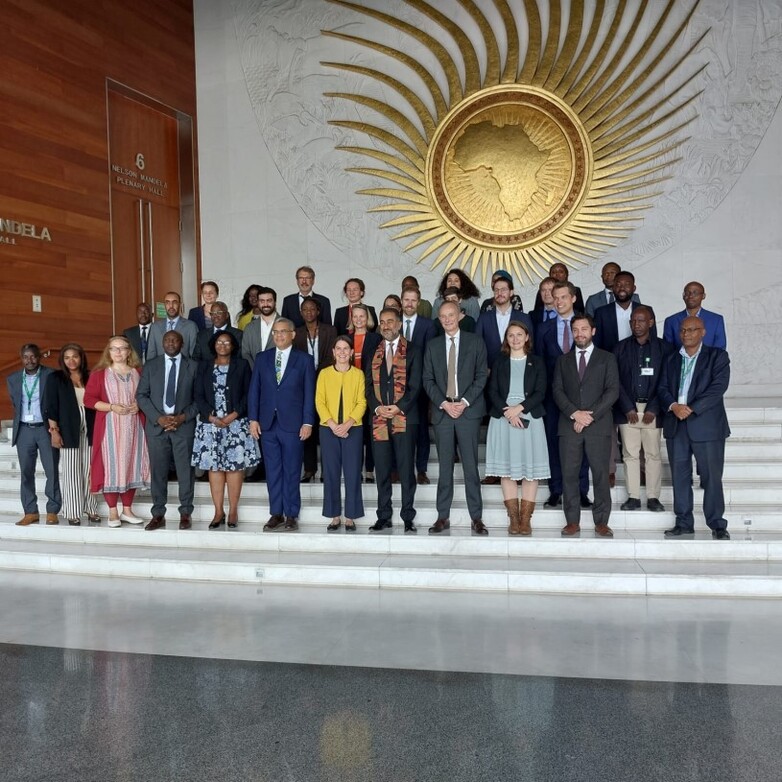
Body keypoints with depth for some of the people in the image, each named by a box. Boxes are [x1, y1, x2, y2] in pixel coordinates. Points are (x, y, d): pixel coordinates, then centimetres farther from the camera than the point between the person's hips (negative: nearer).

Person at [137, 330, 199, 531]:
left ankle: (185, 513, 11)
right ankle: (158, 514, 12)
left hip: (184, 425, -1)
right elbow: (142, 395, 4)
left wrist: (184, 417, -10)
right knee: (158, 471, 4)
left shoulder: (193, 366, 5)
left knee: (185, 470, 1)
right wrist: (158, 418, -8)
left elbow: (199, 397, 3)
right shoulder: (150, 365, 8)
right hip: (156, 425, 1)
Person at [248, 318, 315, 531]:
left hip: (292, 424, -3)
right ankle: (276, 514, 14)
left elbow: (309, 393, 1)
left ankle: (291, 516, 9)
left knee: (292, 472, 2)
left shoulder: (304, 360, 3)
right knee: (272, 471, 7)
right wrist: (253, 419, 2)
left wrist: (308, 422, -6)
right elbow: (254, 390, 9)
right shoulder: (262, 358, 11)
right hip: (267, 424, 3)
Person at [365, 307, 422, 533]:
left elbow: (415, 385, -2)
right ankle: (384, 517, 13)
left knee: (406, 470, -2)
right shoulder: (374, 354, 15)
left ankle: (408, 518, 6)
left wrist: (399, 407, -14)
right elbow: (369, 386, 11)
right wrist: (377, 407, -6)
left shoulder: (412, 351, 5)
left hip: (404, 417, -3)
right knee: (382, 470, 5)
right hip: (379, 419, 3)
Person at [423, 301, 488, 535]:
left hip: (468, 410, -2)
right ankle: (443, 517, 10)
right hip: (442, 411, 2)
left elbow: (481, 376, 2)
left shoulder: (475, 342, 6)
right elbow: (428, 380, 7)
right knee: (445, 467, 5)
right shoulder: (432, 346, 12)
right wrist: (444, 403, -7)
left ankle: (476, 518, 4)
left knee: (471, 466, -2)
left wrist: (465, 402, -10)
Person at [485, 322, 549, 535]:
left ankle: (526, 519, 2)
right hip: (503, 420, 1)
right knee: (506, 470, 0)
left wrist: (519, 408, -14)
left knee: (530, 470, -3)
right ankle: (513, 519, 6)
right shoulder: (499, 362, 11)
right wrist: (507, 412, -12)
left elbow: (540, 393, 0)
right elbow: (493, 392, 3)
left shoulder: (536, 362, 9)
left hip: (530, 419, -1)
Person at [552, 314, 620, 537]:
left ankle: (601, 522, 5)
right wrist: (575, 413, -9)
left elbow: (613, 391, 0)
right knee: (569, 474, -1)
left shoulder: (607, 358, 9)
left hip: (599, 425, -2)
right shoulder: (563, 360, 16)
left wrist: (591, 416, -10)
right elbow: (557, 390, 7)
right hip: (569, 424, 2)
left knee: (600, 473, -2)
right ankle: (572, 521, 6)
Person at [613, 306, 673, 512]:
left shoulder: (664, 348, 3)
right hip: (627, 410, 1)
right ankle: (633, 497, 10)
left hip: (652, 410, -1)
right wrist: (628, 409, -6)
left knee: (653, 454, 2)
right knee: (630, 454, 3)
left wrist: (653, 410, -8)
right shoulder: (621, 348, 7)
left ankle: (653, 498, 9)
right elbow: (616, 381, 2)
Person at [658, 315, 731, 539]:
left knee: (712, 477, -1)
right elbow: (663, 388, 9)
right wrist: (673, 406, -12)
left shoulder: (717, 356, 3)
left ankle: (717, 525, 8)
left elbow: (718, 387, -9)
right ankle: (683, 523, 14)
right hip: (676, 425, 4)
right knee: (680, 476, 6)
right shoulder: (671, 360, 16)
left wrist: (691, 409, -17)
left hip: (706, 425, -4)